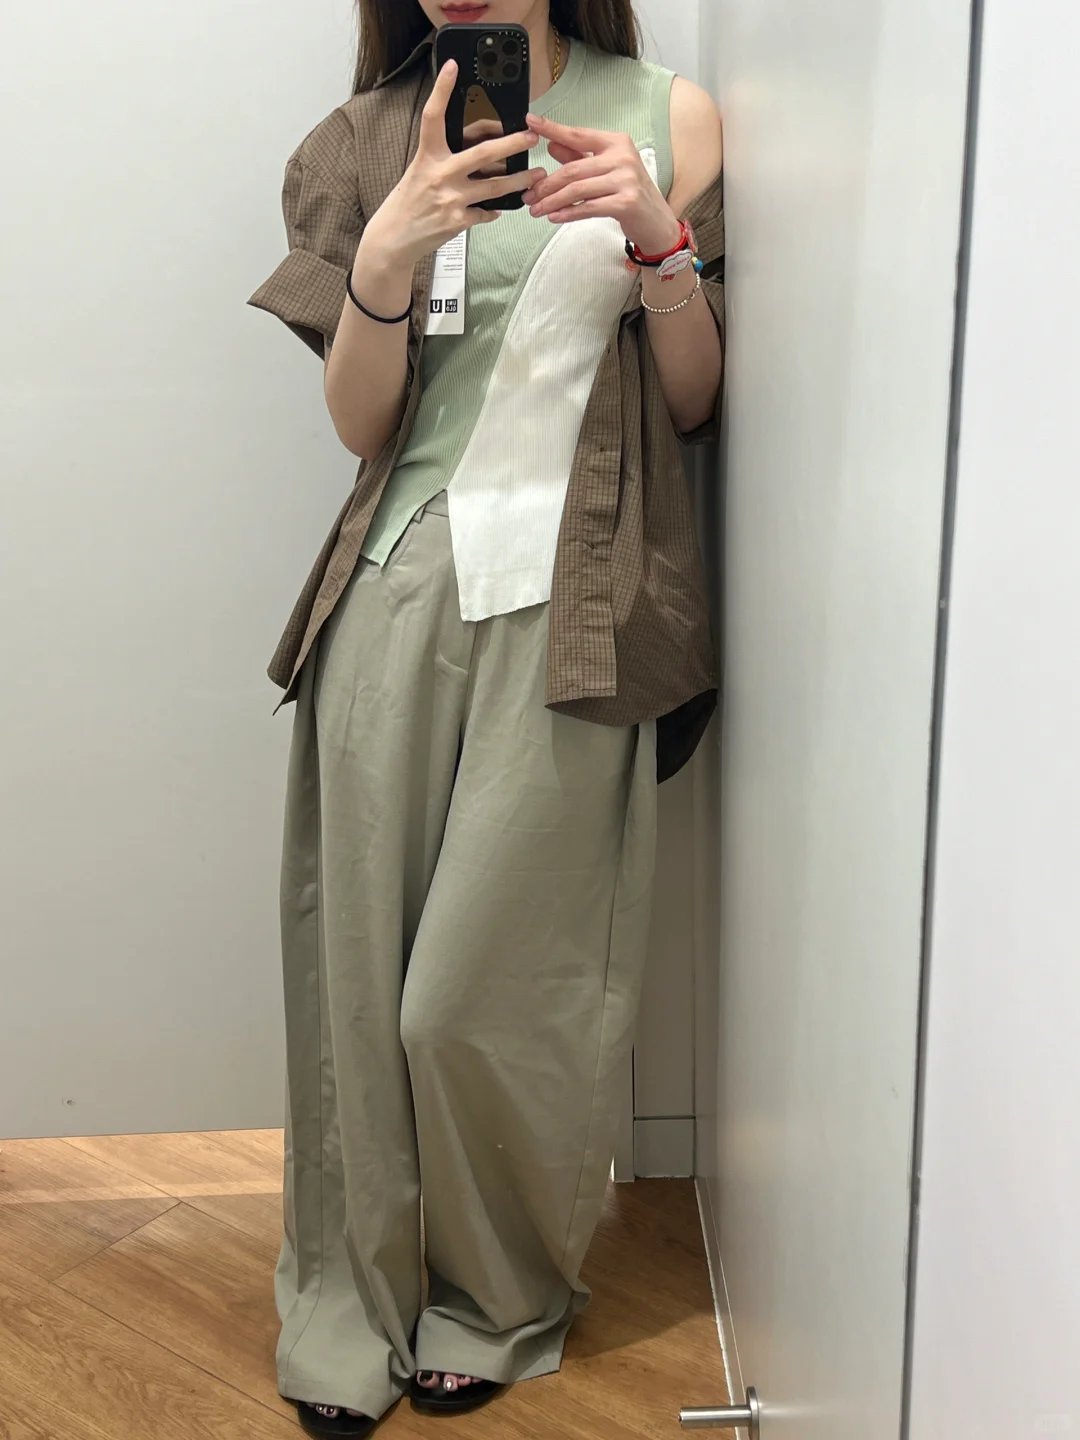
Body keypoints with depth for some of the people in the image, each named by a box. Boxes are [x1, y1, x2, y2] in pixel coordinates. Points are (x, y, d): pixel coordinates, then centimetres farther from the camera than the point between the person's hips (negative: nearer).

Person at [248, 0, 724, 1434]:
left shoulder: (671, 119, 6)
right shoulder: (369, 143, 11)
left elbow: (696, 404, 6)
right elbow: (359, 421, 4)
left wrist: (658, 238, -10)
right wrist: (387, 257, -13)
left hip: (569, 601, -2)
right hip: (398, 585, 3)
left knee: (482, 997, 0)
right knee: (359, 966, 4)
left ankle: (498, 1303, 26)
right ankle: (351, 1305, 25)